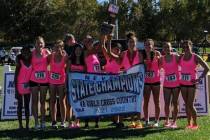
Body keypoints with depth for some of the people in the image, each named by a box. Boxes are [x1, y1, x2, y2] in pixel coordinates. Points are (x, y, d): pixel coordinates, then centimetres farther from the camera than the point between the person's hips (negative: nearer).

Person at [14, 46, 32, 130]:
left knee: (27, 105, 8)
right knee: (20, 105, 3)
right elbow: (16, 76, -10)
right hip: (20, 86, -4)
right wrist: (16, 89, -13)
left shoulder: (31, 61, 1)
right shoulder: (20, 62, -10)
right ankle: (20, 125, 9)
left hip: (28, 86, 4)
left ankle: (27, 124, 13)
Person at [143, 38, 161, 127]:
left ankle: (157, 121, 13)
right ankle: (146, 121, 14)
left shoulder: (157, 54, -4)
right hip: (146, 82, 1)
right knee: (145, 102, 4)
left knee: (156, 102, 6)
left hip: (156, 81, -1)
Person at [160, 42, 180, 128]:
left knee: (175, 103, 4)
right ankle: (167, 121, 16)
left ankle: (174, 121, 11)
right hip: (166, 84, 2)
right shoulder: (161, 59, 2)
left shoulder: (176, 56, -5)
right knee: (167, 103, 5)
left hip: (176, 84, -2)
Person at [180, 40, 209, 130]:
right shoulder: (181, 57, 6)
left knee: (190, 105, -6)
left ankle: (195, 124, 9)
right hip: (183, 83, 4)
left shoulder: (195, 57, -7)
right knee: (186, 104, 9)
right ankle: (189, 123, 17)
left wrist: (199, 79, -12)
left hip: (191, 83, -4)